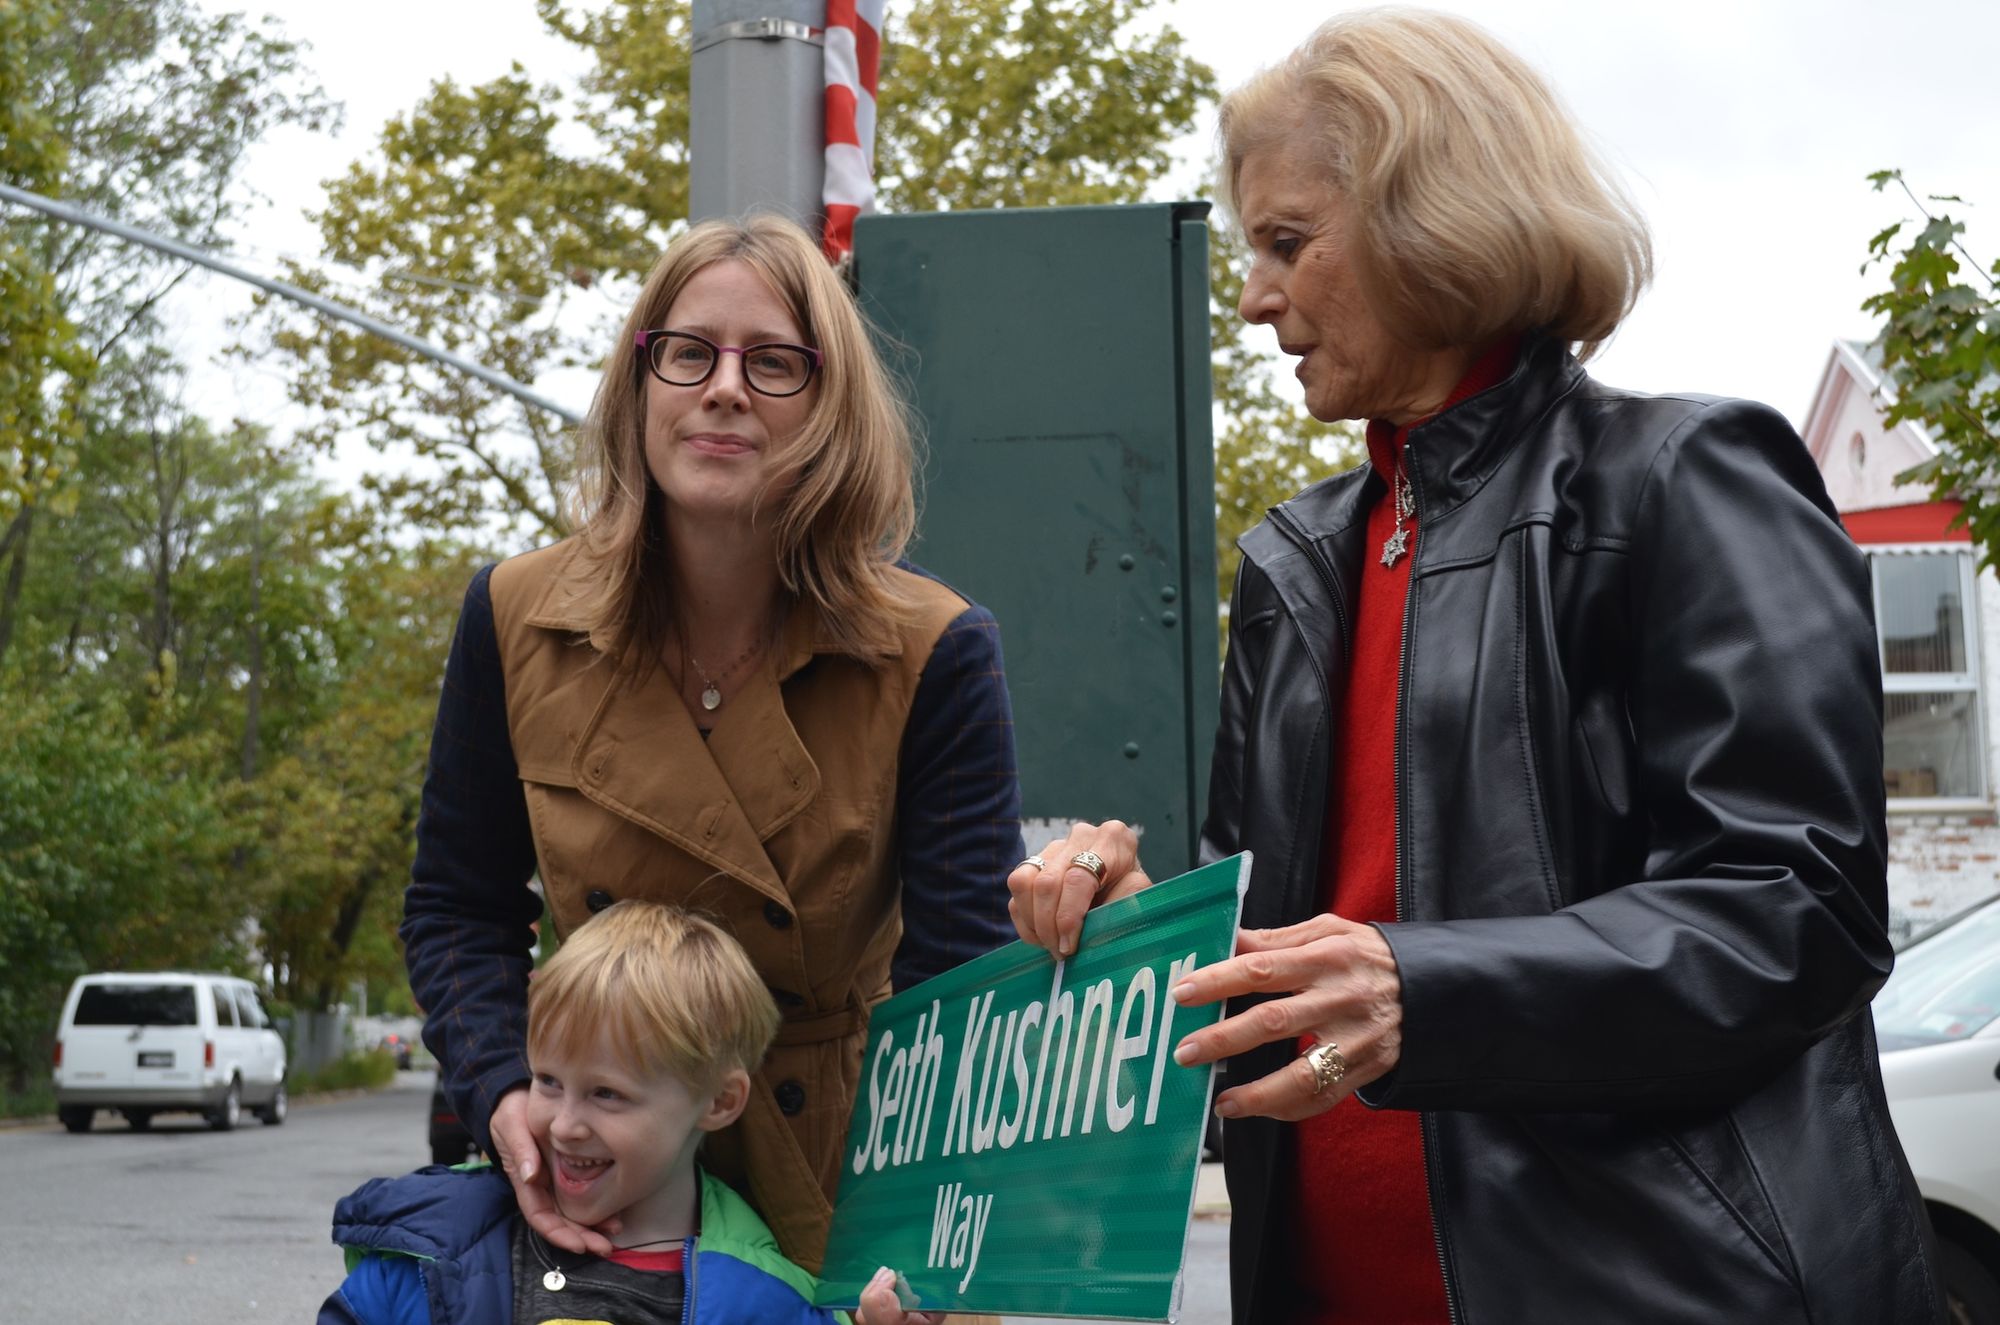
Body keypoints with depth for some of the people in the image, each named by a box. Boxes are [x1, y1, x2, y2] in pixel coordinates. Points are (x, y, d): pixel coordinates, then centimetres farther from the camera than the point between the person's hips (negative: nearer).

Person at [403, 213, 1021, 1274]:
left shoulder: (936, 657, -15)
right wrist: (505, 1097, -17)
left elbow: (956, 984, -17)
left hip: (845, 1185, -1)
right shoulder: (513, 622, -8)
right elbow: (458, 910, 1)